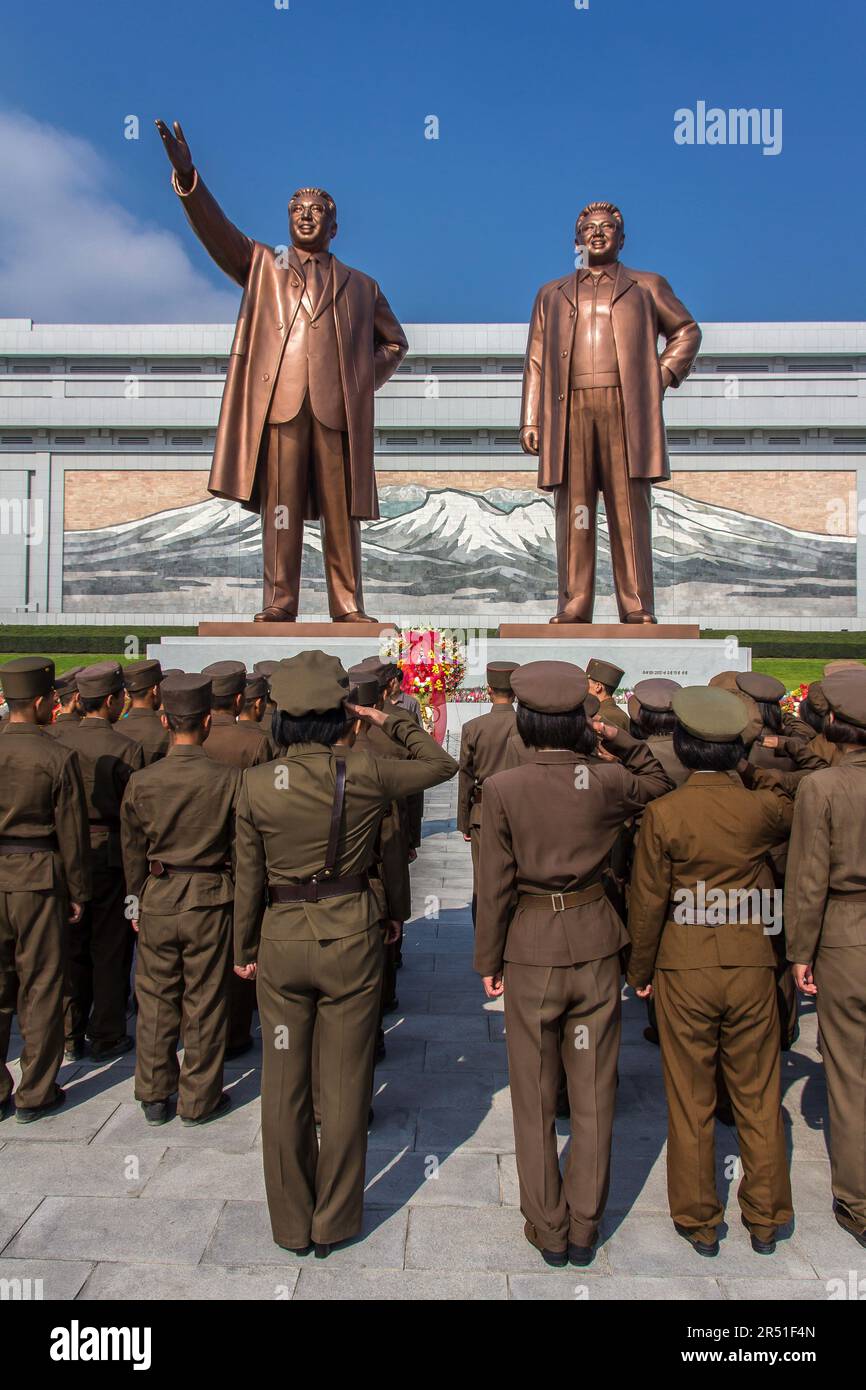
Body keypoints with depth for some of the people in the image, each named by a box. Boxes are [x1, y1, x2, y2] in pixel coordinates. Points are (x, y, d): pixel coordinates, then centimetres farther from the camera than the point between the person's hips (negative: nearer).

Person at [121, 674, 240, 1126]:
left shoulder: (141, 781, -7)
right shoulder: (228, 780, -15)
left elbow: (132, 851, 3)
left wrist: (137, 902, 16)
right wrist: (243, 900, 9)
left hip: (157, 902, 2)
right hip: (210, 902, -2)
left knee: (156, 1000, 17)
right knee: (204, 1004, 11)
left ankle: (154, 1096, 30)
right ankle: (199, 1099, 24)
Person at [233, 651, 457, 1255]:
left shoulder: (257, 782, -8)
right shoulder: (364, 773, -13)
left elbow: (248, 878, -1)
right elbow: (442, 765, 4)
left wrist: (244, 949, 12)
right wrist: (392, 722, 11)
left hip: (281, 942, 2)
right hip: (352, 938, -1)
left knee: (284, 1085, 16)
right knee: (344, 1085, 14)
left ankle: (291, 1221, 32)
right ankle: (334, 1221, 29)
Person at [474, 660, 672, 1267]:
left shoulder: (502, 789, -13)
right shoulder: (607, 780, -8)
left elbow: (495, 886, -9)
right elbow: (661, 780, 15)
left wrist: (488, 960, 2)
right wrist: (618, 738, 3)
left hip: (530, 948, -2)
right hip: (596, 943, 2)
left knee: (535, 1097, 14)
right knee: (593, 1092, 15)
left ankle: (548, 1229, 27)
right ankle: (585, 1228, 28)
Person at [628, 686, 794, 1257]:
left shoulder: (663, 813, -12)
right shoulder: (762, 807, -8)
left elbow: (648, 903, -8)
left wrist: (640, 970, 4)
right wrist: (758, 772, 13)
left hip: (684, 968, -1)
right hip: (751, 965, 2)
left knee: (690, 1099, 13)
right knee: (758, 1096, 17)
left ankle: (699, 1221, 26)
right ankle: (765, 1219, 30)